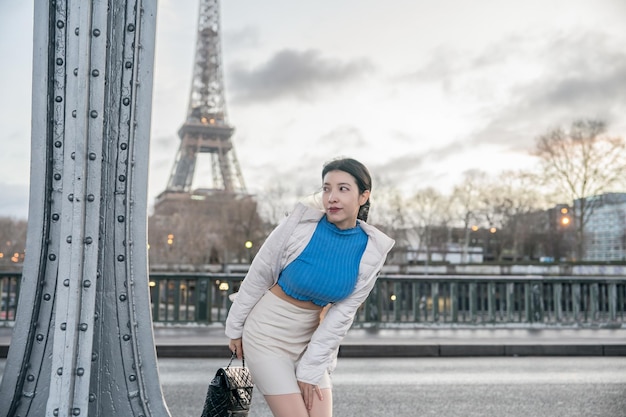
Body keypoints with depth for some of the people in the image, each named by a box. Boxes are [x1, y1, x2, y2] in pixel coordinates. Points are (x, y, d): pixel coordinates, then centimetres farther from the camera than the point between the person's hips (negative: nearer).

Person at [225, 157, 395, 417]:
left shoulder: (372, 250, -9)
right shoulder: (299, 223, -19)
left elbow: (342, 315, -7)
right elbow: (258, 277, -7)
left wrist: (311, 368, -6)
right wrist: (235, 327, 2)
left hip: (312, 338, 4)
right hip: (267, 334, -4)